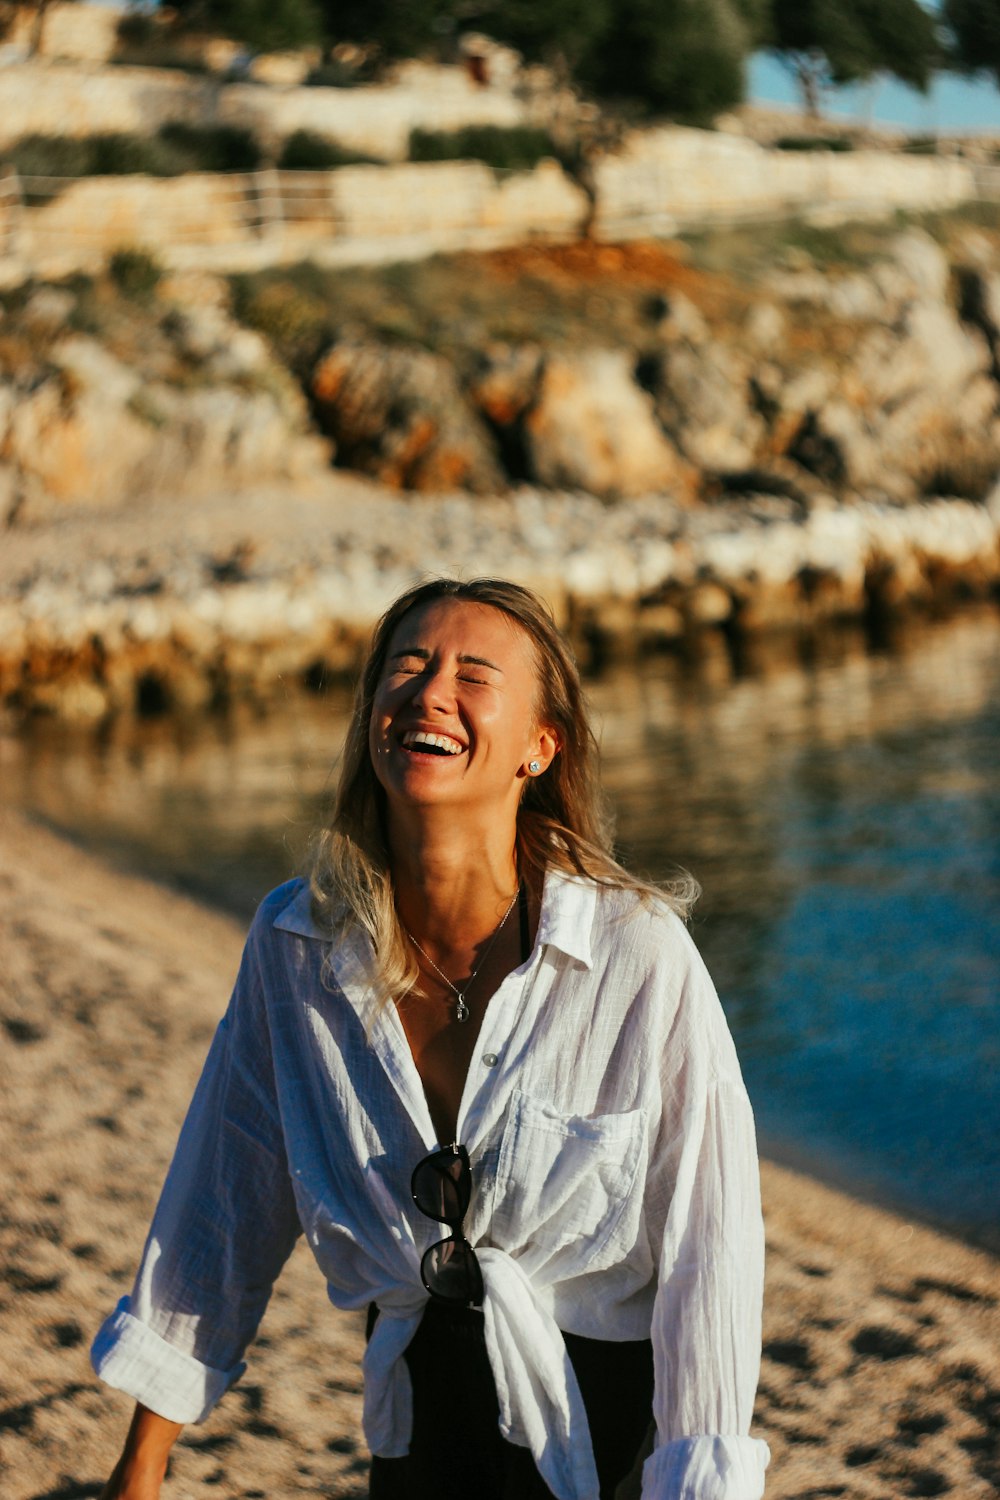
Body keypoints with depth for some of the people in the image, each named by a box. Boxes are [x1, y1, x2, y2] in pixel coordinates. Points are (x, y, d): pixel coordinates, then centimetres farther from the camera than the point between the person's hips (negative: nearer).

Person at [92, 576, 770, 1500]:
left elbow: (708, 1251, -18)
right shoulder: (297, 942, -10)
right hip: (417, 1414, 4)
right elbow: (226, 1202, 1)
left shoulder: (640, 956, -23)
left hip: (604, 1412, -3)